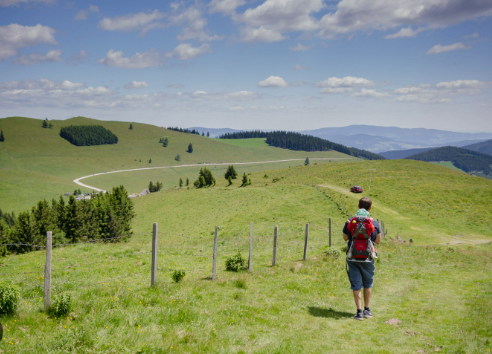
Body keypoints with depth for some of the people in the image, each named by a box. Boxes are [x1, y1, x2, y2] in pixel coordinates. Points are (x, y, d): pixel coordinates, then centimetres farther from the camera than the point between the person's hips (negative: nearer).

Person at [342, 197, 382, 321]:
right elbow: (378, 241, 1)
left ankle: (359, 312, 2)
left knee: (356, 285, 4)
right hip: (367, 258, 0)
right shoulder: (374, 223, -4)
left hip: (352, 258, 0)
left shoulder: (349, 221, -2)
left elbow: (345, 238, 8)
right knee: (368, 284, 17)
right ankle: (367, 310, 24)